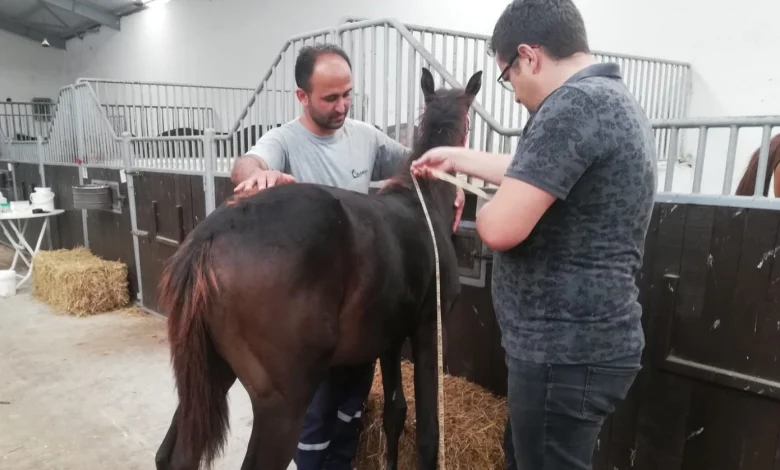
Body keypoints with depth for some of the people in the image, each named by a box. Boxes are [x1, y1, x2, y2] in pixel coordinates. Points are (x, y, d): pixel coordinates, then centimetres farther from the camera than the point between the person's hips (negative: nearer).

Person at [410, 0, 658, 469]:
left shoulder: (574, 103, -21)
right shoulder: (613, 99, 12)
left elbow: (502, 227, -28)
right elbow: (529, 174, 24)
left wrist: (484, 211, -6)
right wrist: (457, 158, 29)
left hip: (565, 352, -10)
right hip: (587, 339, 10)